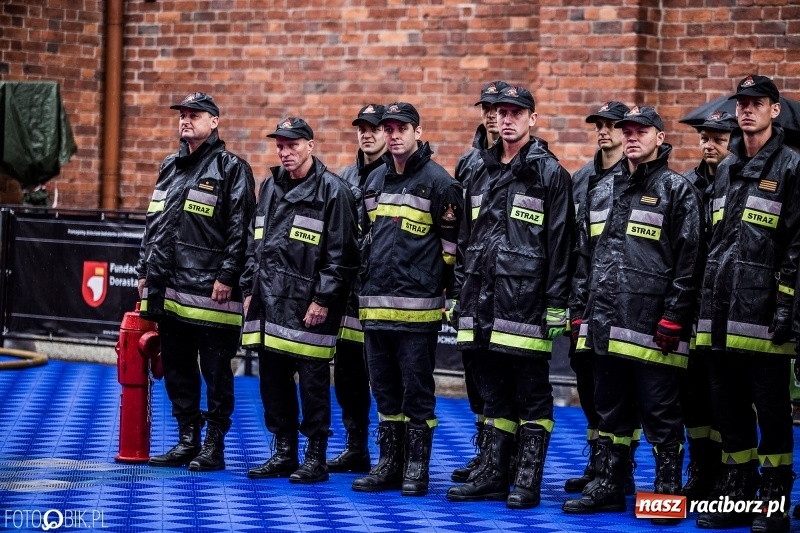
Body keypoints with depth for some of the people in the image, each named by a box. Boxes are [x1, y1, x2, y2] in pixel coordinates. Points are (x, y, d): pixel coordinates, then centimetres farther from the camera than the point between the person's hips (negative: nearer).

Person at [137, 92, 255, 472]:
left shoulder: (231, 169, -3)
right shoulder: (170, 167, 18)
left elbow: (240, 230, -10)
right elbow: (153, 224, 22)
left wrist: (227, 276, -16)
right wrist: (145, 270, 17)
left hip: (210, 291, -7)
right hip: (169, 290, 7)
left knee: (216, 372, -1)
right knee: (176, 369, 11)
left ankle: (214, 446, 4)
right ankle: (188, 440, 18)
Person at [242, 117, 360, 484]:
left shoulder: (332, 190, -6)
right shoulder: (270, 187, 15)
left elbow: (341, 254, -10)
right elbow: (255, 243, 22)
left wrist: (323, 299, -14)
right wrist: (249, 289, 15)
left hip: (309, 305, -7)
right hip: (269, 300, 7)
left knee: (312, 382, -2)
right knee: (272, 380, 10)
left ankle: (316, 457, 6)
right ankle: (283, 453, 20)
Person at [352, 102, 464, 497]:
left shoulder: (438, 181, -6)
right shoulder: (375, 180, 14)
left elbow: (452, 242, -5)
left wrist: (440, 287, -4)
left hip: (417, 307, -6)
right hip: (375, 304, 7)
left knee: (417, 389, -1)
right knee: (384, 388, 11)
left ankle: (417, 467, 5)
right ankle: (389, 464, 18)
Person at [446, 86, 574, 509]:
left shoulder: (549, 173, -3)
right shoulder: (480, 174, 15)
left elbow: (560, 243, -8)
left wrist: (556, 304, -12)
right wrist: (461, 292, 15)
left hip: (526, 299, -6)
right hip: (484, 299, 6)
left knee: (531, 394, -1)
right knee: (493, 392, 11)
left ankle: (528, 482, 2)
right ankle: (492, 475, 17)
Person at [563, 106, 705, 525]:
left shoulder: (677, 190, -3)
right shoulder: (602, 191, 16)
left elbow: (689, 261, -9)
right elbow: (584, 255, 20)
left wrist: (673, 317, -14)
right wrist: (578, 310, 13)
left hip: (652, 328, -6)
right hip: (605, 323, 7)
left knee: (660, 413, -2)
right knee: (610, 409, 13)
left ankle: (668, 492, 5)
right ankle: (608, 487, 21)